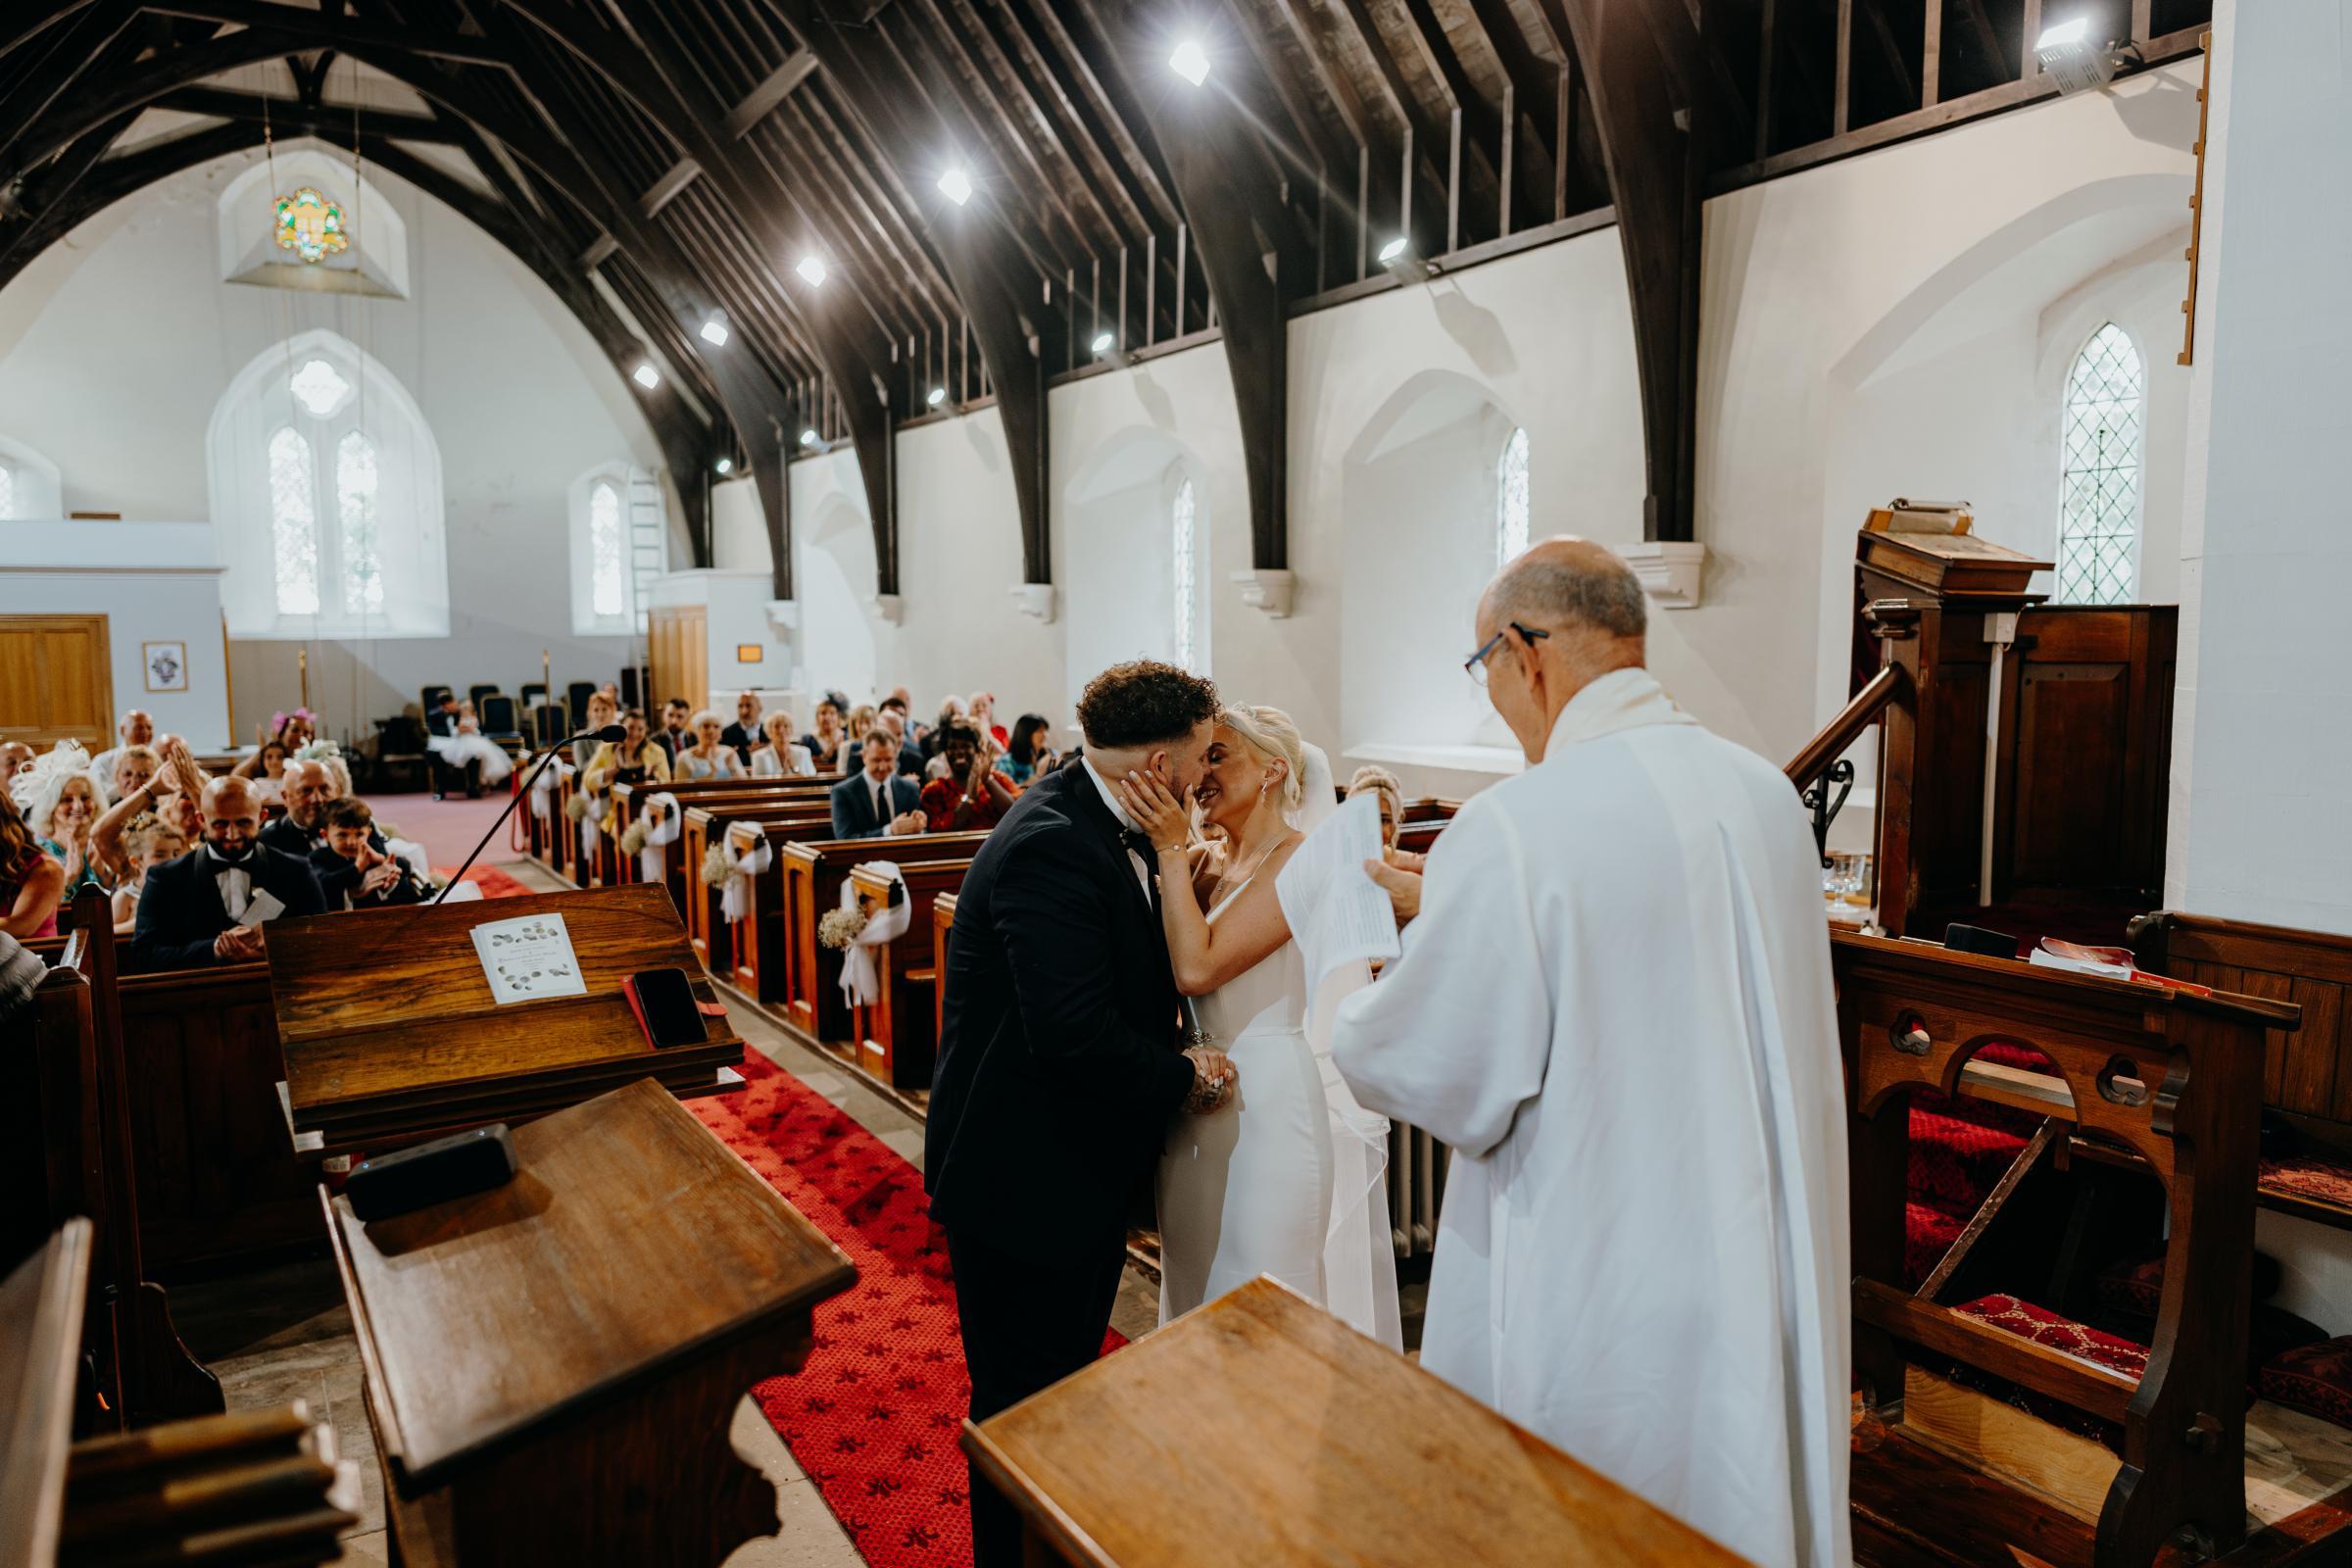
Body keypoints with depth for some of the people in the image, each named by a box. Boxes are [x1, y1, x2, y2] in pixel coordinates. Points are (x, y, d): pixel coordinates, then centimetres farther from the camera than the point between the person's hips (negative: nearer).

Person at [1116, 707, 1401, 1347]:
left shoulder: (1299, 859, -15)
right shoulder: (1208, 864, 8)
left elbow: (1197, 967, -24)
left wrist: (1171, 848, -20)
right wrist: (1167, 844, -6)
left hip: (1278, 1108, -8)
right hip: (1209, 1102, 8)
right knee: (1208, 1296, 22)